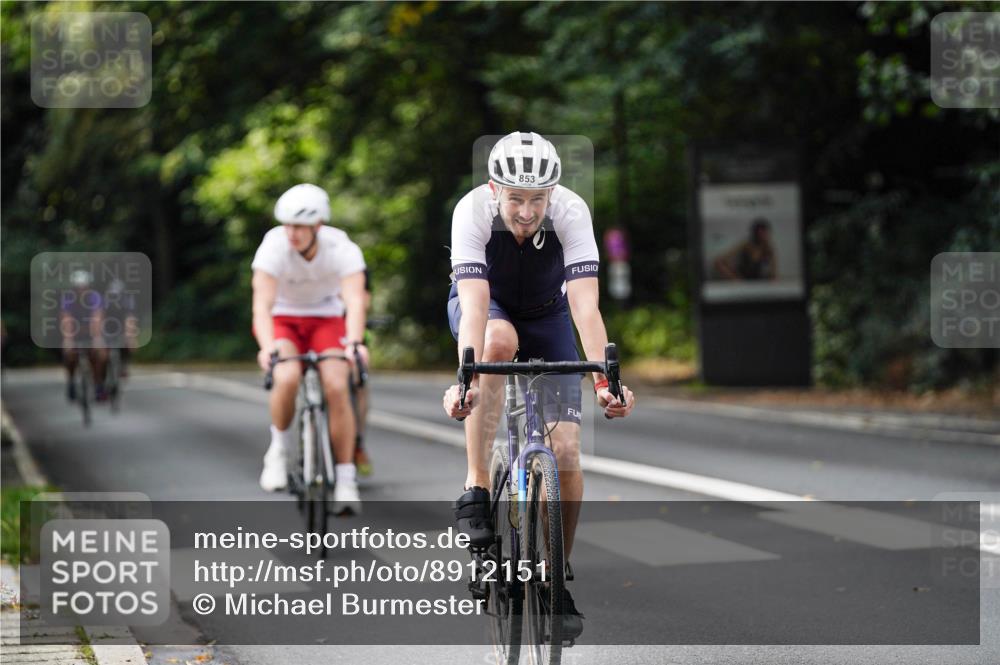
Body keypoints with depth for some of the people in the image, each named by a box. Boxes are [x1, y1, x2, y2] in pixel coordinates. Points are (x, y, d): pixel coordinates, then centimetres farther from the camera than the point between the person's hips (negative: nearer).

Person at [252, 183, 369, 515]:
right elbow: (262, 304, -33)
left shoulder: (342, 248, -23)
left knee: (337, 387, -22)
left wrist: (354, 342, -53)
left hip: (326, 319, 1)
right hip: (283, 319, -1)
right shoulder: (274, 246, -25)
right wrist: (267, 347, -51)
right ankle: (280, 446, -3)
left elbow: (355, 300, -35)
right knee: (287, 378, -31)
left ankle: (345, 480, -12)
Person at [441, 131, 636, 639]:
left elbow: (585, 305, -38)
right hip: (487, 306, -1)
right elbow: (475, 305, -42)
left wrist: (604, 380, -51)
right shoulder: (473, 211, -33)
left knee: (565, 451, -12)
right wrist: (465, 379, -56)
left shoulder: (571, 212, -31)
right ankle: (475, 488, -30)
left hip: (546, 315, 1)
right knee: (499, 342, -40)